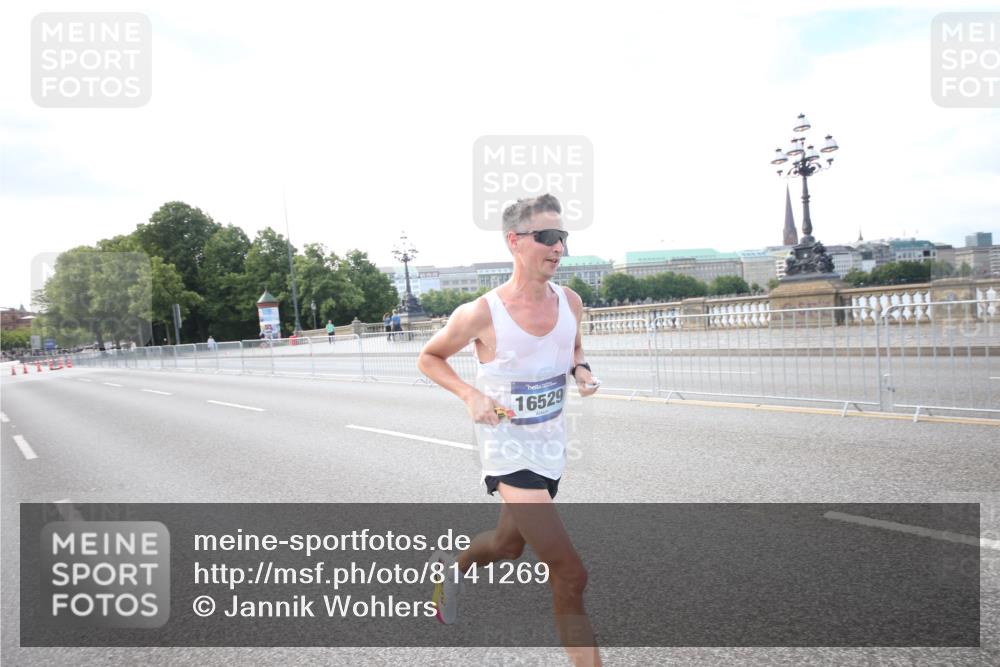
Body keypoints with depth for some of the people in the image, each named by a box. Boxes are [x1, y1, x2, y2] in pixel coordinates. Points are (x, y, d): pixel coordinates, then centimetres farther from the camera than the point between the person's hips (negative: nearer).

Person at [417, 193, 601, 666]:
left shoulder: (570, 302, -4)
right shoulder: (481, 314, -19)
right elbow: (428, 358, -3)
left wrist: (581, 370, -6)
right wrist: (470, 395, -19)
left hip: (552, 447, 7)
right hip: (508, 449, -6)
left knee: (509, 544, 27)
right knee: (570, 574, -16)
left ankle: (450, 567, 58)